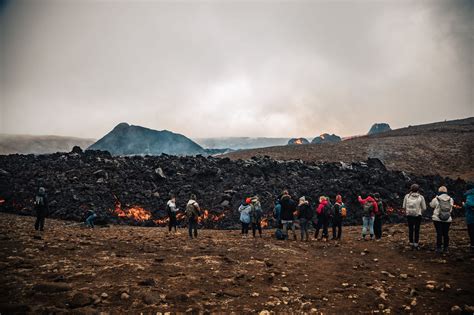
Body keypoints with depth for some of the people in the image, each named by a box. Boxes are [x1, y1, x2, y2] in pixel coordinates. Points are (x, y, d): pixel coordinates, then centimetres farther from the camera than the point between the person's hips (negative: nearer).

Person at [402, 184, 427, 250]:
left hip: (409, 215, 1)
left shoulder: (407, 196, -4)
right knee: (417, 230, 9)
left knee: (410, 230, 10)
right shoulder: (421, 197, -6)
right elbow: (424, 208, -2)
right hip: (418, 215, -1)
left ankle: (411, 245, 15)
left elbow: (404, 207, -2)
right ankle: (416, 245, 13)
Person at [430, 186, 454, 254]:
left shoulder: (436, 199, -9)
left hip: (437, 219, -2)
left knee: (439, 234, 2)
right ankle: (446, 248, 17)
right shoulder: (450, 200, 0)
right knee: (446, 233, 11)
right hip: (448, 219, 2)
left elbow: (431, 205, 8)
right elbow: (451, 208, 12)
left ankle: (438, 248, 4)